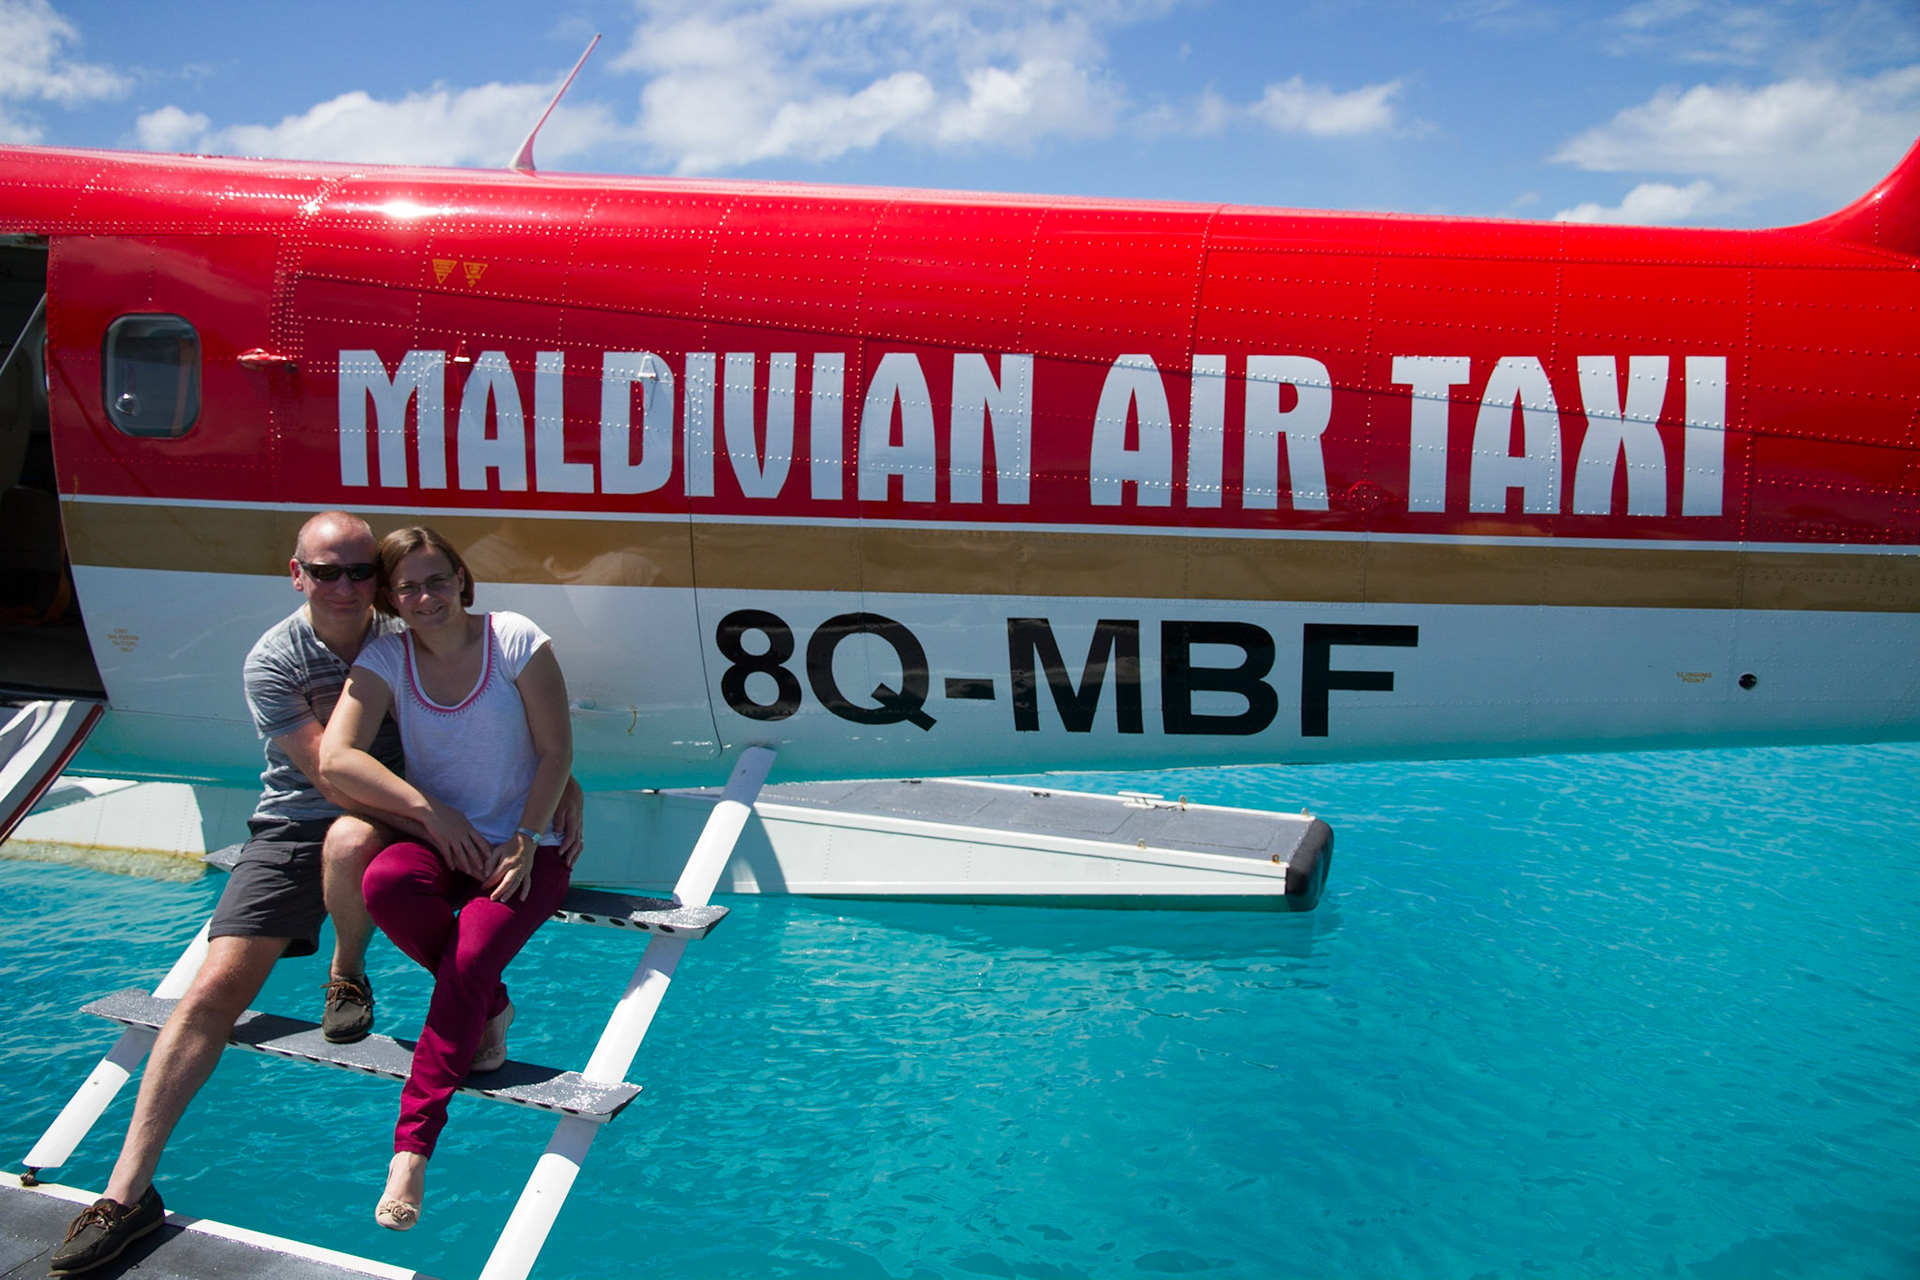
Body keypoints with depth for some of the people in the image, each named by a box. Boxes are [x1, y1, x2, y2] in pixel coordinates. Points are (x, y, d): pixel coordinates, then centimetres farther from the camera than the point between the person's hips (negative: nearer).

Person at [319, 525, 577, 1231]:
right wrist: (432, 812, -19)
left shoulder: (515, 640, -6)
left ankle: (412, 1144, -16)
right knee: (385, 883, -33)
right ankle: (490, 1008, -7)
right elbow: (335, 757, -12)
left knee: (473, 955, -27)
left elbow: (557, 752, -5)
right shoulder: (385, 660, -1)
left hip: (527, 845, -2)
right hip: (441, 840, 3)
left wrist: (525, 842, -14)